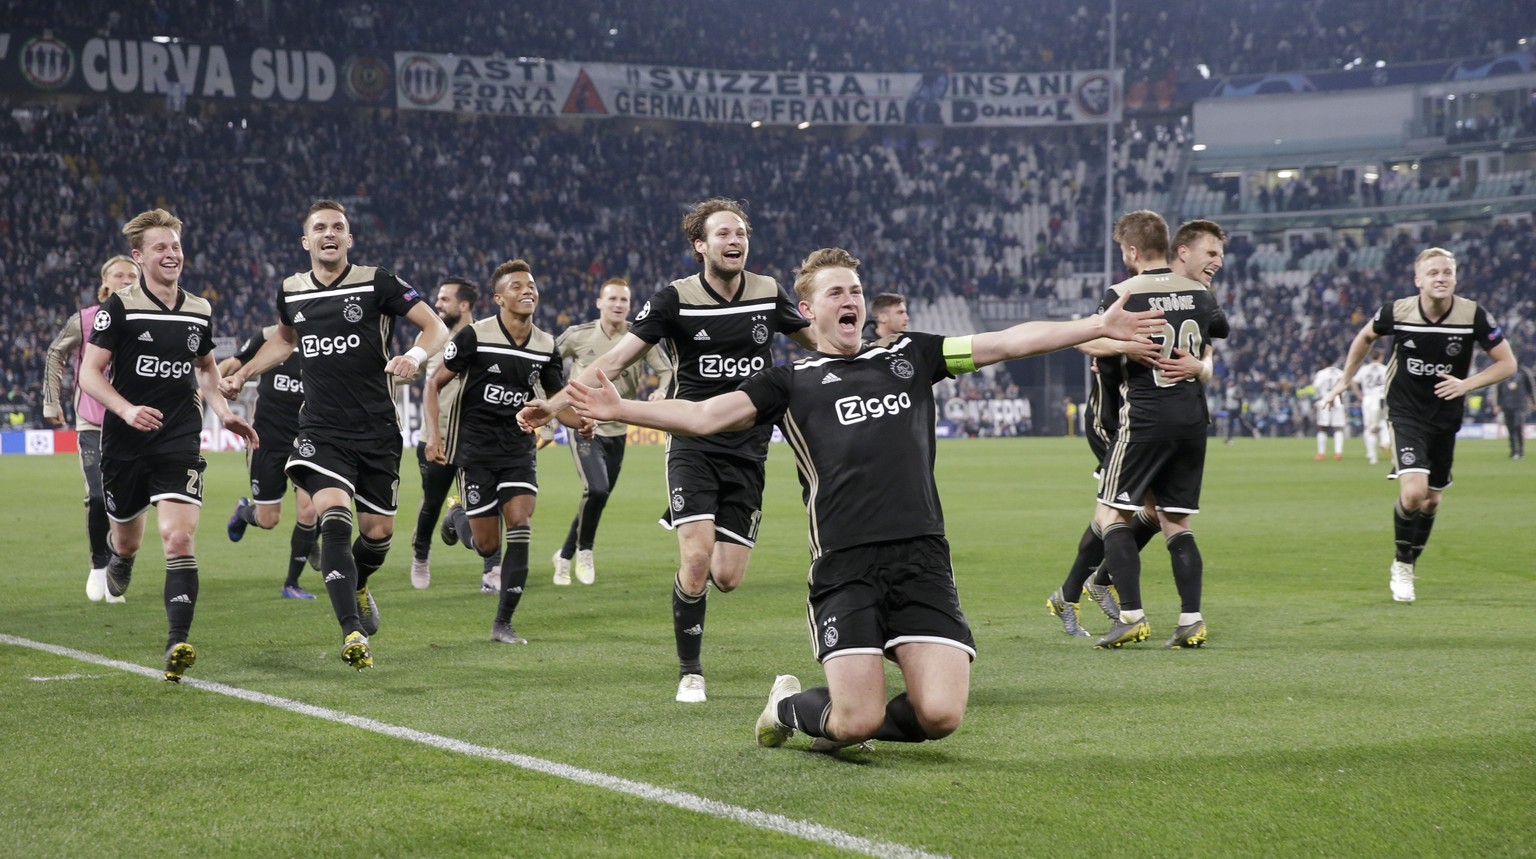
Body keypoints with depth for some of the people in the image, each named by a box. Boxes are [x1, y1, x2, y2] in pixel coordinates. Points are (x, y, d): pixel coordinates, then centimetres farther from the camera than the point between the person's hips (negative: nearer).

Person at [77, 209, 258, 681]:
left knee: (179, 537, -17)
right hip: (124, 443, -1)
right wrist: (128, 410, -24)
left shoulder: (200, 312, 6)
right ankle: (119, 559, 57)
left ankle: (177, 644, -20)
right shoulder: (120, 307, -7)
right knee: (127, 540, 16)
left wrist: (224, 412, 9)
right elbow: (90, 372, -9)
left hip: (180, 442, 1)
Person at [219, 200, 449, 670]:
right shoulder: (290, 291, 7)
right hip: (320, 432, 1)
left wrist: (414, 356, -23)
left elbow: (436, 327, -3)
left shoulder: (376, 282, -5)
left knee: (378, 532, 6)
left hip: (376, 431, -1)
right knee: (335, 517, -21)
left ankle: (356, 587, 42)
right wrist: (241, 375, 22)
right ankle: (352, 633, -26)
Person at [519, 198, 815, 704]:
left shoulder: (768, 293, 3)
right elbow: (616, 359, -9)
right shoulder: (675, 299, -7)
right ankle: (689, 673, -1)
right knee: (697, 560, -19)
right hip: (694, 446, -3)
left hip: (748, 452, 3)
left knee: (727, 578, -5)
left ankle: (683, 522, 31)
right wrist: (556, 404, -18)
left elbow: (813, 341, 22)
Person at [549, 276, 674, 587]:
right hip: (584, 426, -3)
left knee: (598, 498, 10)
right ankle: (584, 550, 1)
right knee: (597, 490, -23)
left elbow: (666, 370, -2)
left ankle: (565, 556, 30)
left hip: (617, 430, 3)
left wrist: (662, 391, -22)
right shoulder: (578, 335, -6)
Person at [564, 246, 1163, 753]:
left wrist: (1100, 325, 10)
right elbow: (705, 415, 4)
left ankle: (849, 721, 20)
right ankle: (787, 705, 24)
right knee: (857, 721, -11)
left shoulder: (909, 356, 19)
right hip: (844, 566, -2)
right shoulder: (792, 380, 12)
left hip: (922, 559, 3)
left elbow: (1008, 342, 16)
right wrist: (619, 409, -8)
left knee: (940, 715, -12)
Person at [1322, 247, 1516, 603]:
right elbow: (1365, 337, 9)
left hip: (1446, 418, 2)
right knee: (1413, 491, -21)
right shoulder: (1397, 312, -14)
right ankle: (1401, 566, 3)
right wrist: (1344, 380, 12)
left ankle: (1408, 567, 36)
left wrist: (1467, 384, -21)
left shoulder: (1473, 316, -15)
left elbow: (1507, 363, -7)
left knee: (1431, 500, 12)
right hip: (1405, 413, -2)